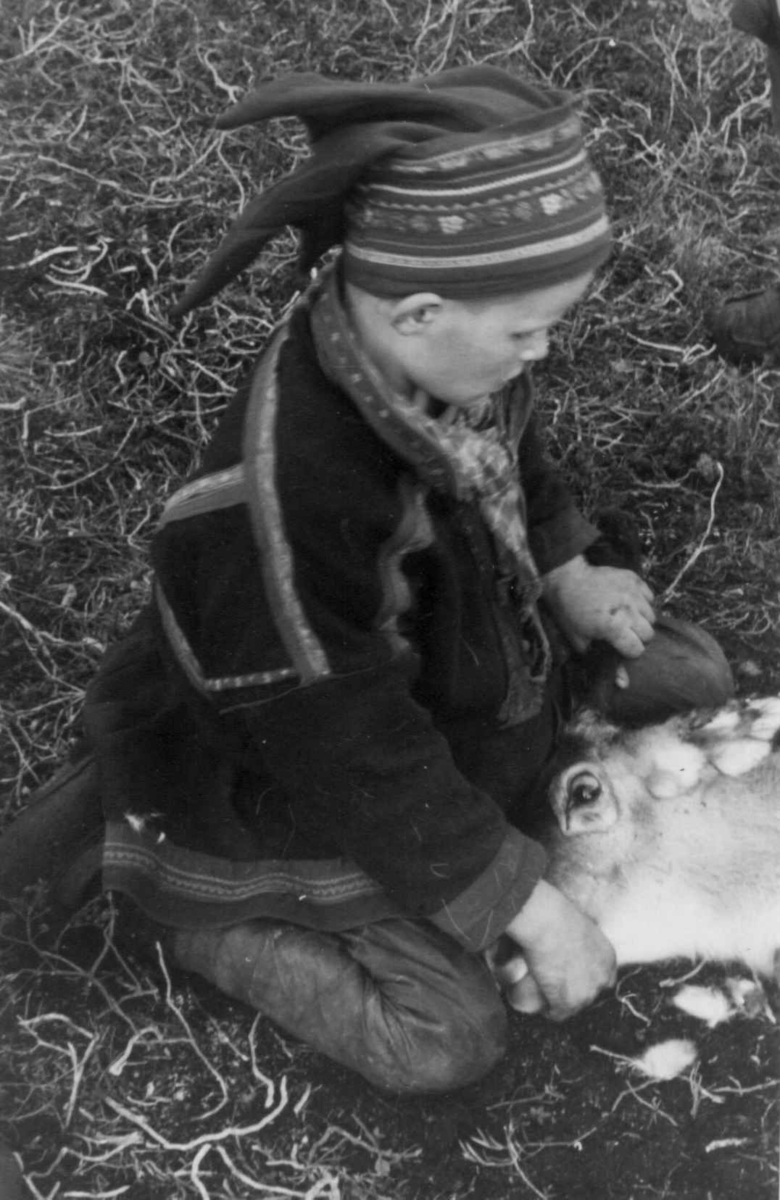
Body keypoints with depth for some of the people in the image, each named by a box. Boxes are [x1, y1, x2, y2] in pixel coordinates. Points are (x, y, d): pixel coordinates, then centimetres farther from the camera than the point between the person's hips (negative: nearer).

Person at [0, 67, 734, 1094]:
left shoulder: (423, 351, -20)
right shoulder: (277, 504, -42)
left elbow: (501, 455, 7)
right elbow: (360, 762, -30)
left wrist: (568, 571, -8)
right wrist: (531, 903, -21)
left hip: (443, 659, 8)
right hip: (286, 778, -7)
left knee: (689, 675, 7)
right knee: (445, 1039, -11)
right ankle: (145, 857, 5)